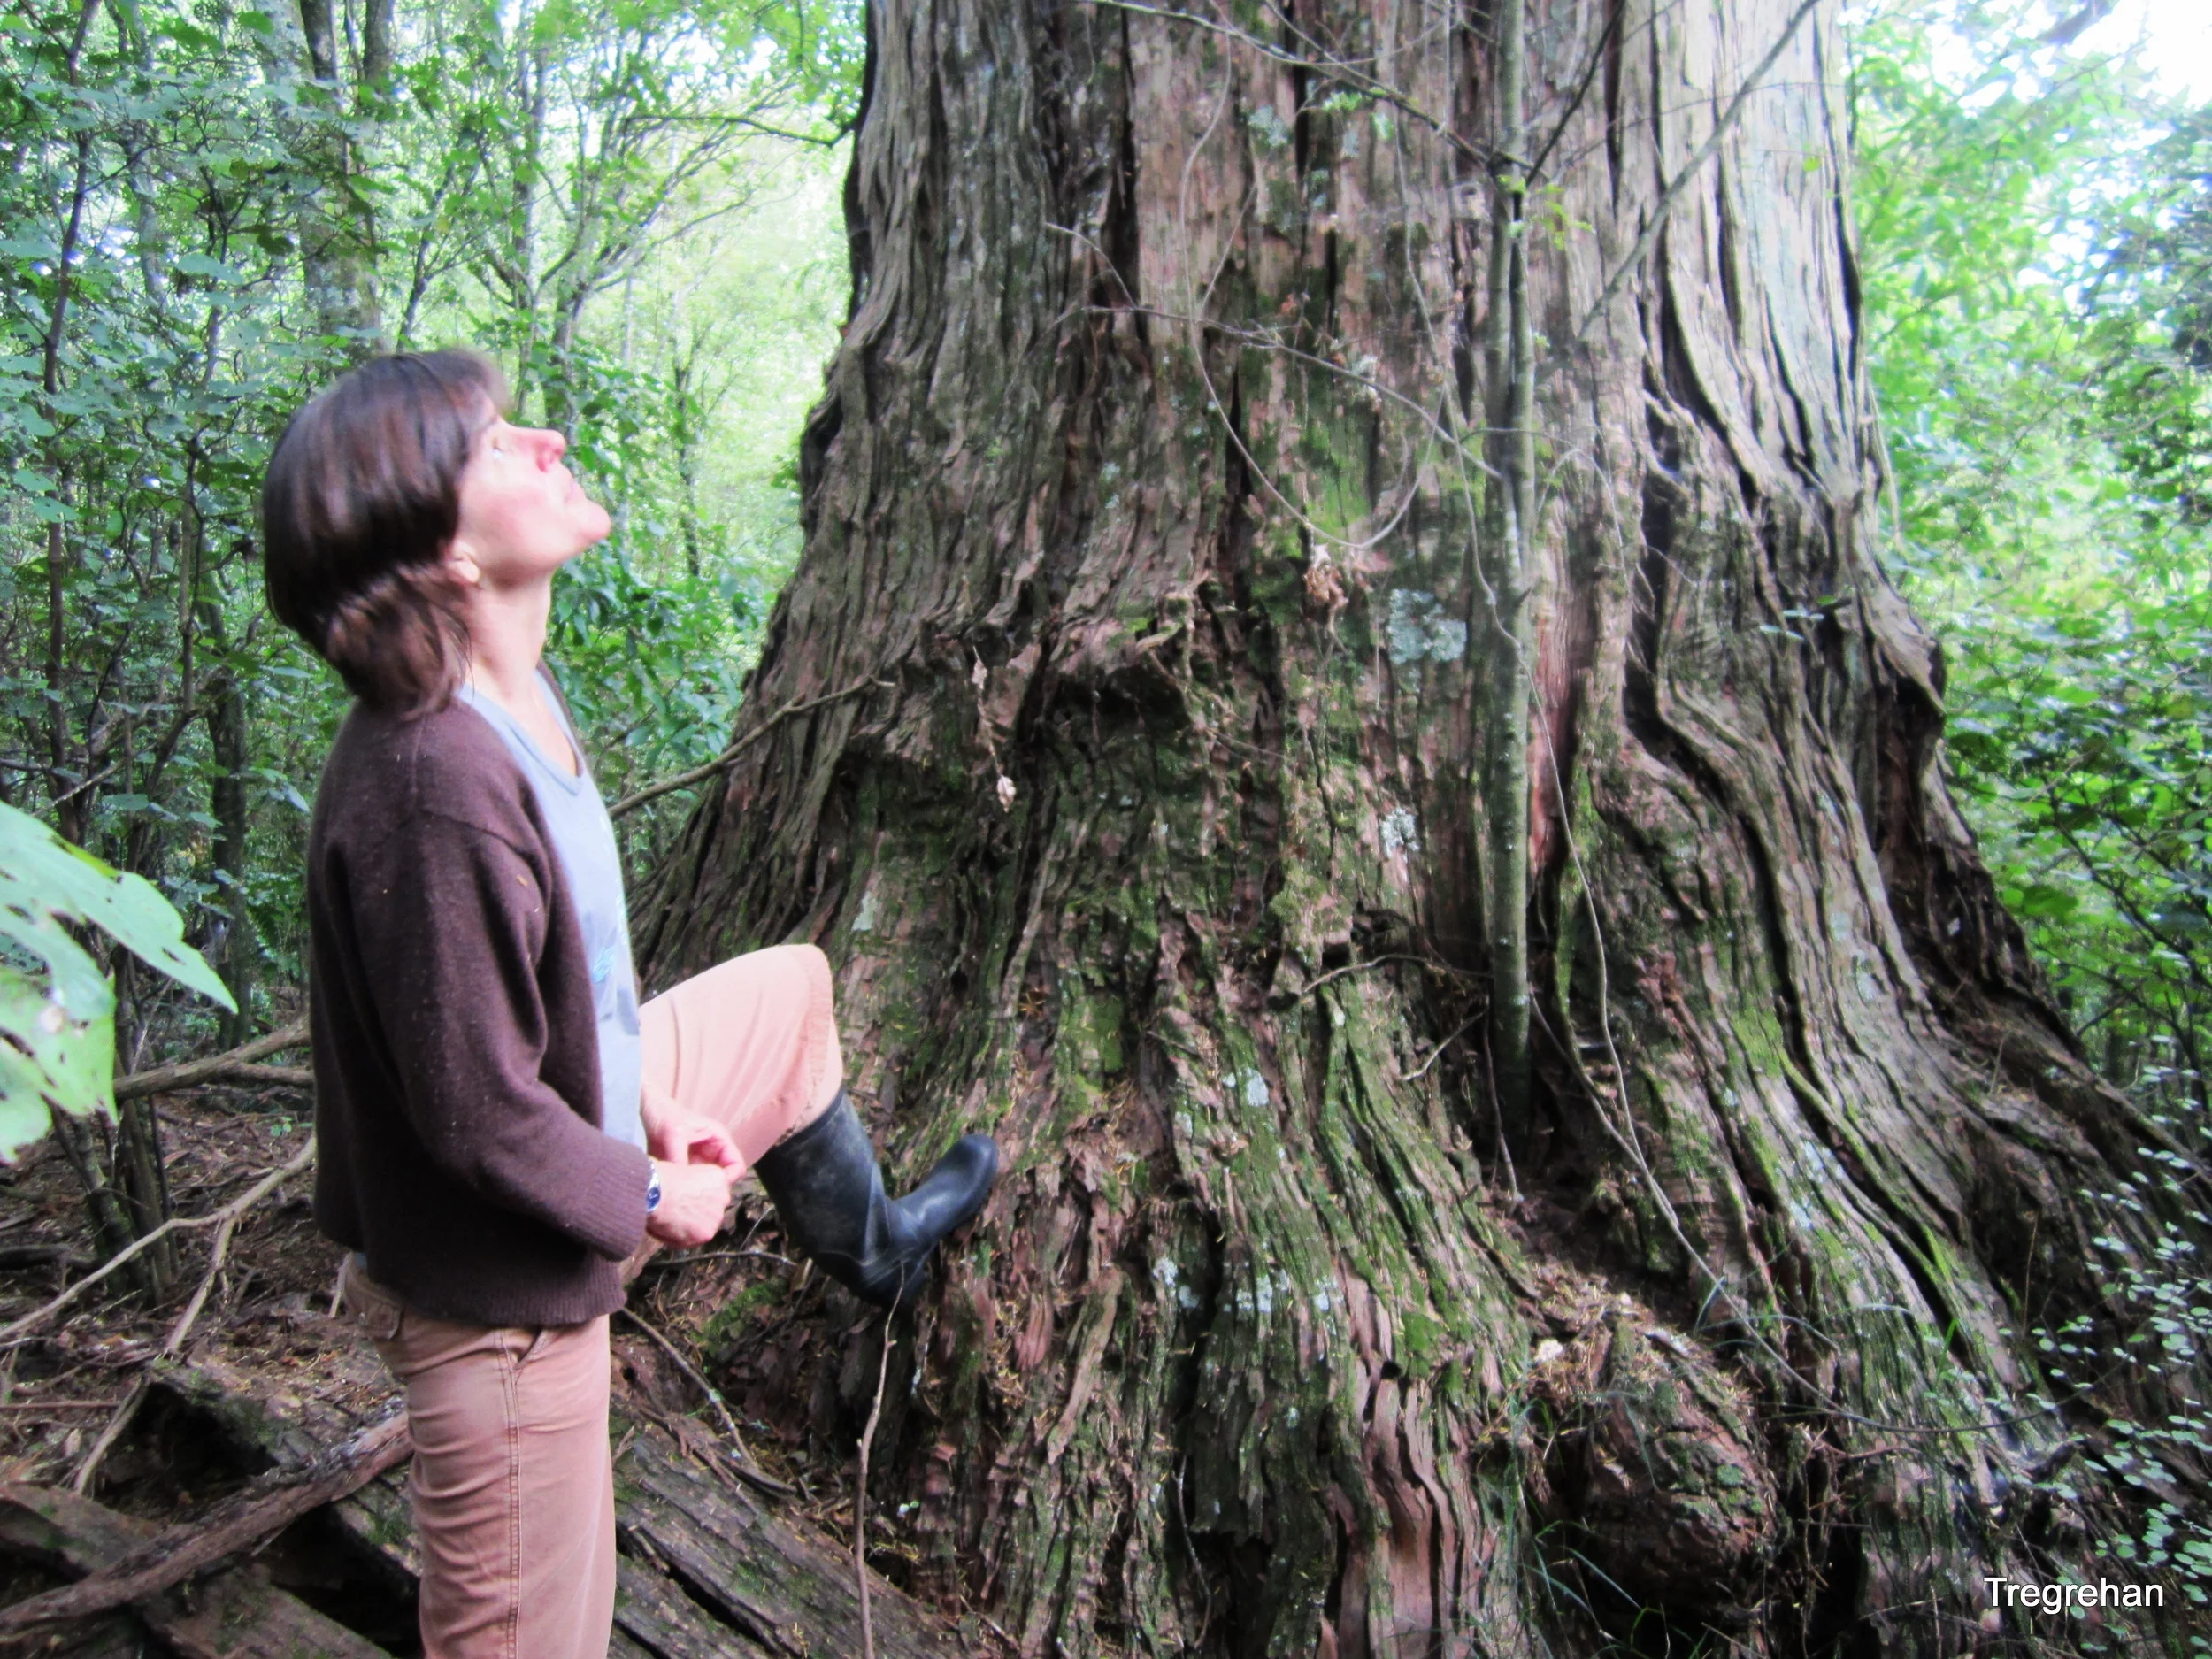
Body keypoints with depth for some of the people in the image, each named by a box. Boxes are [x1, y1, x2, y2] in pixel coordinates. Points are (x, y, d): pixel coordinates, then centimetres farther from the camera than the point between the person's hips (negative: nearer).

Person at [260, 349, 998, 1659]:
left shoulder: (513, 693, -5)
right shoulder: (434, 784, -35)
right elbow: (481, 1115, -29)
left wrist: (648, 1093, 2)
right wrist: (649, 1198, -13)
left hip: (585, 1119, 9)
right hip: (500, 1282, -9)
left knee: (791, 988, 23)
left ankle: (872, 1250, 47)